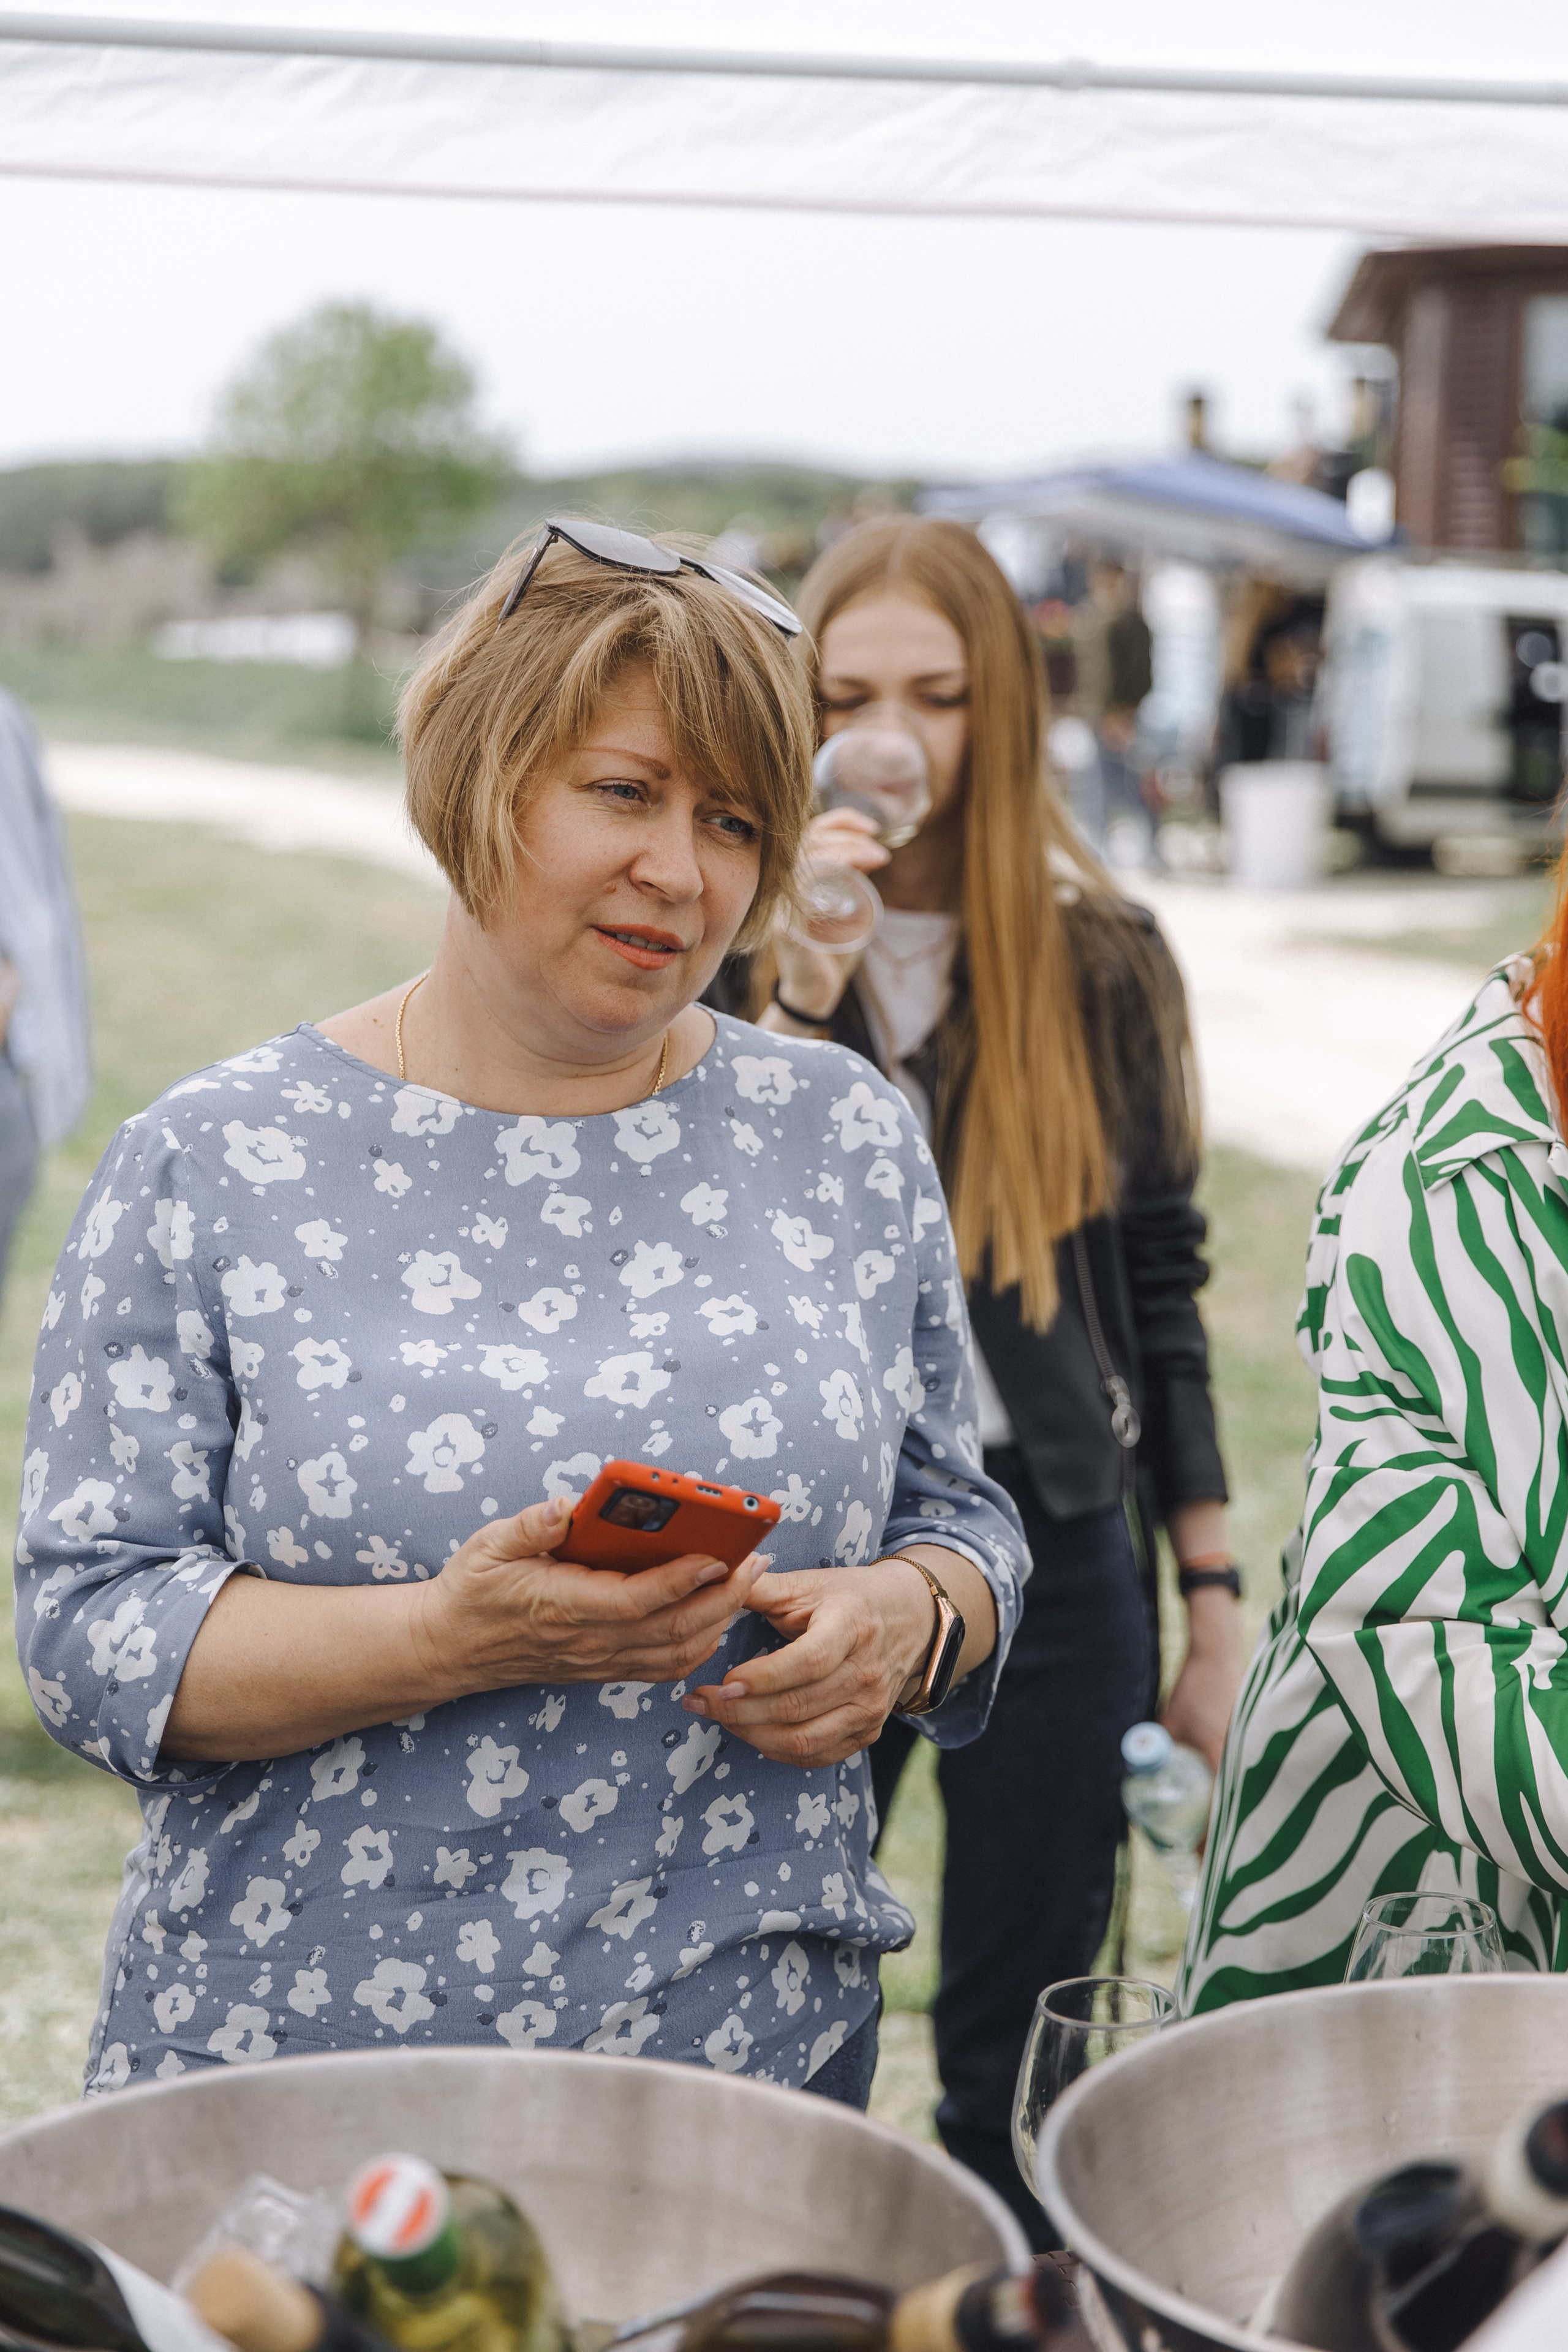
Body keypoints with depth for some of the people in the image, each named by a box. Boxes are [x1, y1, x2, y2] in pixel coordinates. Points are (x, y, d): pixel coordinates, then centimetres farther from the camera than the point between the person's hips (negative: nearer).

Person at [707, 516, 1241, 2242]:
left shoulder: (1100, 961, 1)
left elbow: (1160, 1291, 5)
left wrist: (1214, 1614, 4)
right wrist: (790, 993, -24)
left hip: (1048, 1548, 1)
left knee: (1022, 2076, 11)